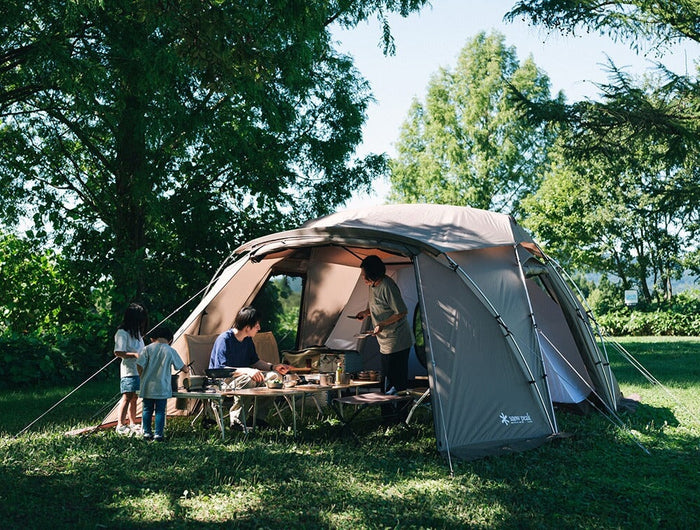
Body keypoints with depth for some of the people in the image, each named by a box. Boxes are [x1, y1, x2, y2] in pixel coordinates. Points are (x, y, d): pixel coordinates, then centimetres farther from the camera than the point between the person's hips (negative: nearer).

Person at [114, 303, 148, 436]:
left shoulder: (137, 332, 16)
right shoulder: (122, 333, -12)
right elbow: (118, 352, -18)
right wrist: (134, 355, -24)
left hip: (139, 370, 8)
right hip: (128, 371, -8)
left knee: (134, 398, 12)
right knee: (127, 397, -11)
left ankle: (132, 424, 18)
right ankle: (120, 426, -8)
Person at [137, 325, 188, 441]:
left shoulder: (147, 349, -2)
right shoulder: (171, 351, -1)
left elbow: (139, 366, -6)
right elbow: (183, 367, 8)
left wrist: (143, 377, 12)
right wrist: (186, 370, 31)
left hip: (147, 387, 1)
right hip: (162, 388, -1)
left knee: (147, 410, 12)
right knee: (160, 411, 5)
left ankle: (147, 433, 17)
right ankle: (158, 434, 4)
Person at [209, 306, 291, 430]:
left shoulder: (248, 340, 5)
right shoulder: (224, 339, -21)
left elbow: (254, 361, 17)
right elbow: (221, 369, -28)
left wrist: (273, 366, 1)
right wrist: (247, 371, -37)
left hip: (241, 376, 8)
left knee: (274, 376, -7)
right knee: (248, 380, -38)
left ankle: (259, 417, -5)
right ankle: (236, 420, -25)